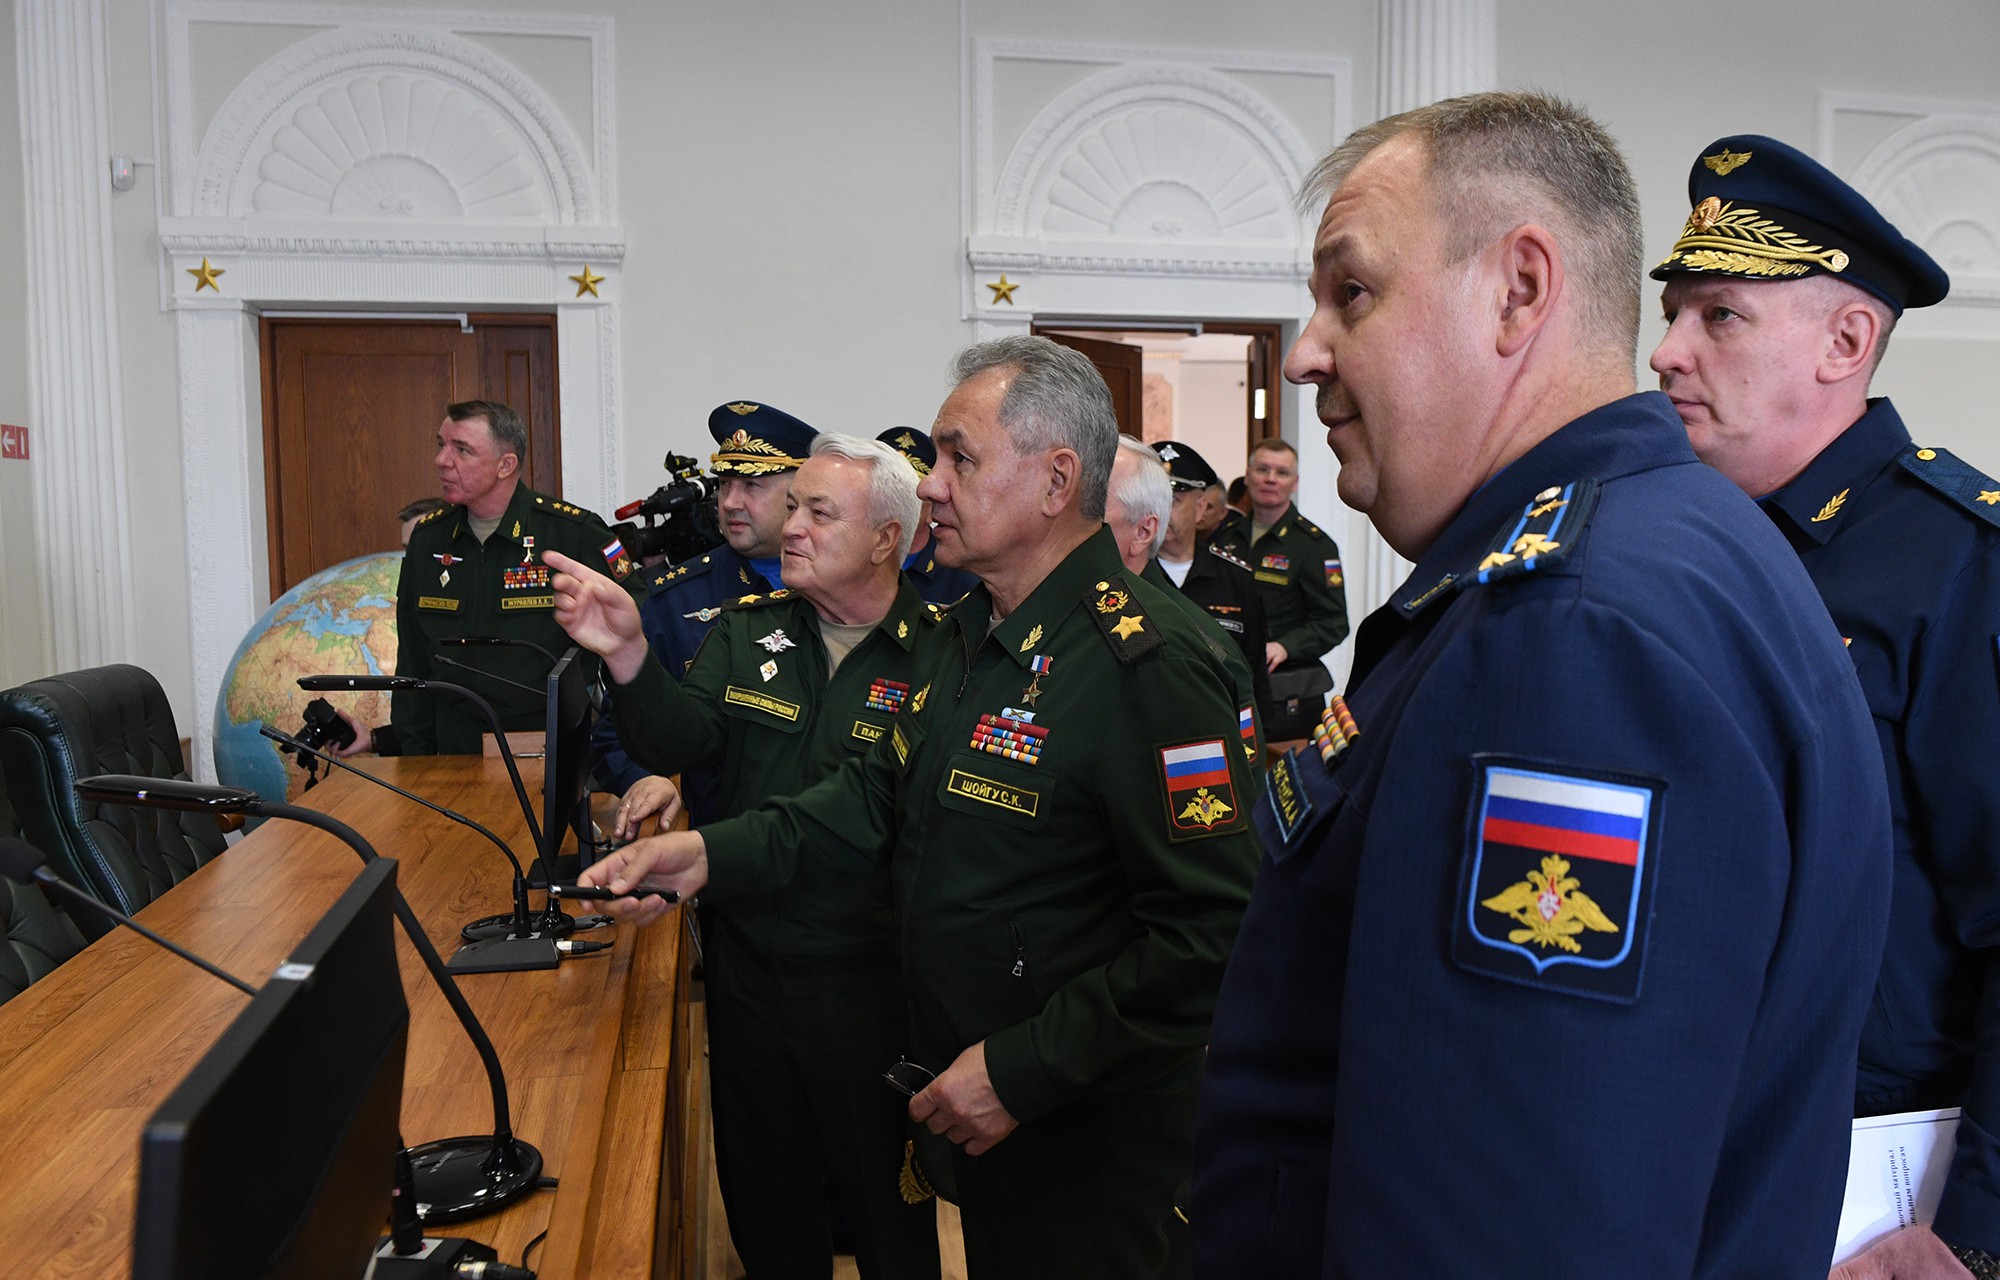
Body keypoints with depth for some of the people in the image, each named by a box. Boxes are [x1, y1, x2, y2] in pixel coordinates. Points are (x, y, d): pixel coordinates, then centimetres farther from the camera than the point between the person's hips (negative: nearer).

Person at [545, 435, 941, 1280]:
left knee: (884, 1198, 13)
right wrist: (629, 654, -26)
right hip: (747, 964, 5)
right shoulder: (746, 632, 4)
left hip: (869, 981, -4)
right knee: (761, 1189, 22)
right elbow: (681, 741, -9)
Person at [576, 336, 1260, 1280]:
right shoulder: (967, 632, 7)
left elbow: (1208, 933, -28)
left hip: (1084, 1133, -8)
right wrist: (712, 854, -1)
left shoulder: (1147, 668, -25)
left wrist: (1021, 1070, -24)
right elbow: (886, 792, 12)